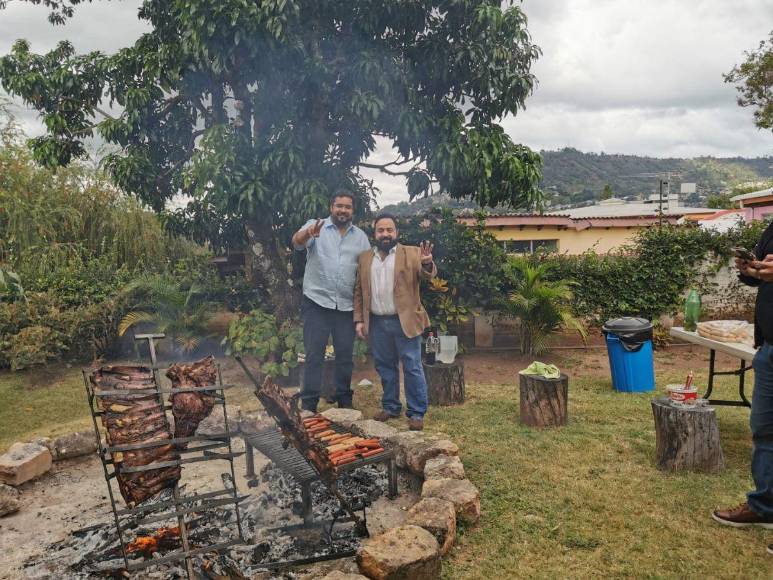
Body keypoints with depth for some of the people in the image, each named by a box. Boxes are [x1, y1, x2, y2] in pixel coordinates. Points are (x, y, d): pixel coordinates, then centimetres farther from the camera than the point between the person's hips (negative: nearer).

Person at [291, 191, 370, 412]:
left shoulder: (360, 236, 11)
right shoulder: (315, 226, 0)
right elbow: (297, 241, -19)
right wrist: (308, 233, -44)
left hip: (347, 305, 3)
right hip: (317, 302, -3)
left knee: (345, 354, 11)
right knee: (314, 354, 1)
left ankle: (345, 400, 25)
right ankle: (308, 403, 10)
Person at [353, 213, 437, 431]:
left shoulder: (411, 253, 0)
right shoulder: (365, 258, 10)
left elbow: (426, 275, -14)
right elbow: (358, 291, 11)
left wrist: (427, 263, -36)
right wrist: (359, 319, 5)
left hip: (404, 321, -4)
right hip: (377, 322, 4)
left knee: (412, 368, 0)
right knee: (385, 367, 14)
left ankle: (417, 412, 10)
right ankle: (390, 406, 28)